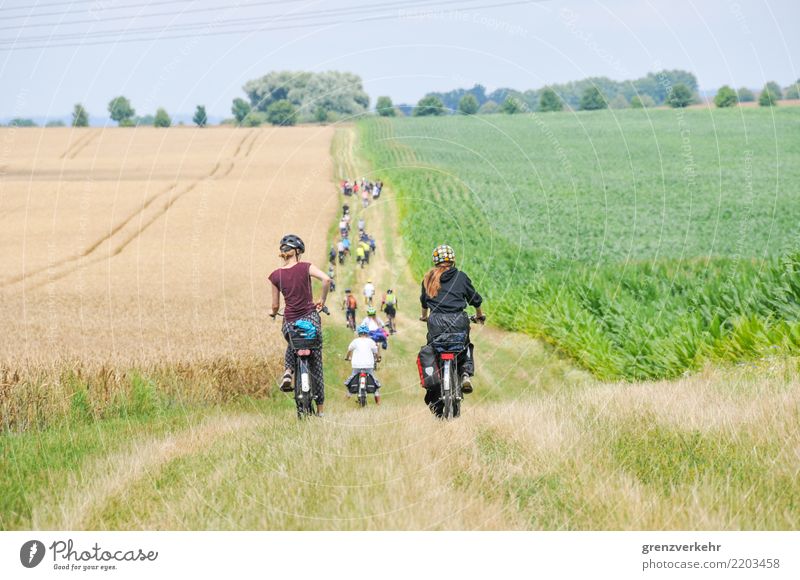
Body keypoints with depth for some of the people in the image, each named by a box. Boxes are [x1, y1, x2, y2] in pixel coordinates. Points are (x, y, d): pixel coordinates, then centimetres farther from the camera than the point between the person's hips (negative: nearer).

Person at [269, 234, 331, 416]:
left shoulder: (276, 275, 0)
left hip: (289, 322, 1)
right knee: (316, 364, 10)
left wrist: (274, 313, 27)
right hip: (310, 318, -1)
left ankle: (288, 371, 7)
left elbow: (275, 306, 4)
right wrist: (322, 300, -5)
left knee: (292, 346, 36)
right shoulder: (305, 267, -4)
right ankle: (320, 407, 11)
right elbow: (326, 279, -20)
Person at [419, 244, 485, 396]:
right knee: (465, 346, 24)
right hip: (458, 320, -1)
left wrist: (424, 316, 50)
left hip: (435, 322, 1)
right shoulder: (460, 277, 7)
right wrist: (479, 315, 36)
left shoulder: (429, 278, 14)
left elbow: (423, 300, 30)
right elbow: (475, 298, 17)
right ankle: (466, 373, 1)